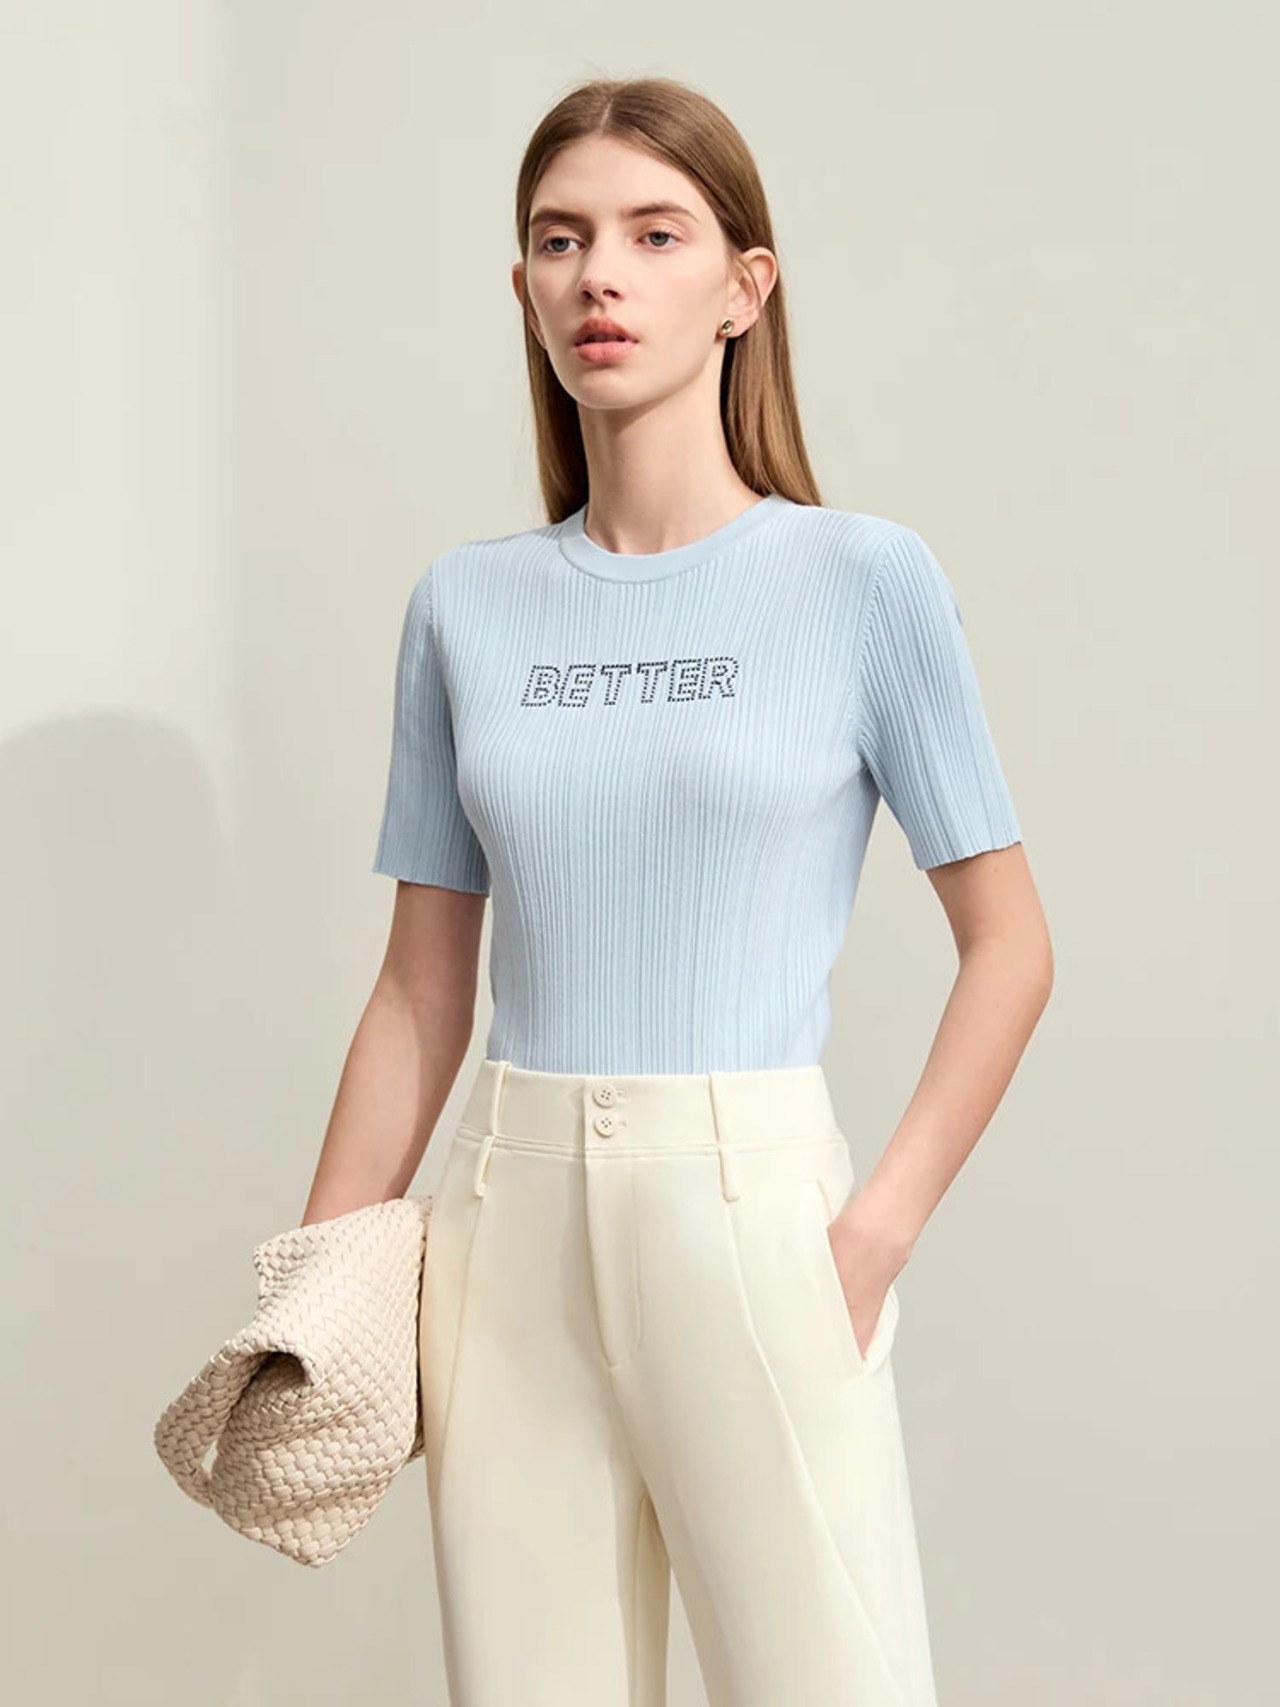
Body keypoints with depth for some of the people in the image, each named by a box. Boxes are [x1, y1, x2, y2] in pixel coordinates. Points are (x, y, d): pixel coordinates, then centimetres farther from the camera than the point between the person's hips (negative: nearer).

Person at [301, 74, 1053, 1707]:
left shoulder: (866, 579, -3)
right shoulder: (465, 605, 6)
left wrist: (876, 1229, -11)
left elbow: (1009, 944, -1)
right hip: (510, 1207, 3)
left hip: (747, 1203, -3)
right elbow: (421, 987, 9)